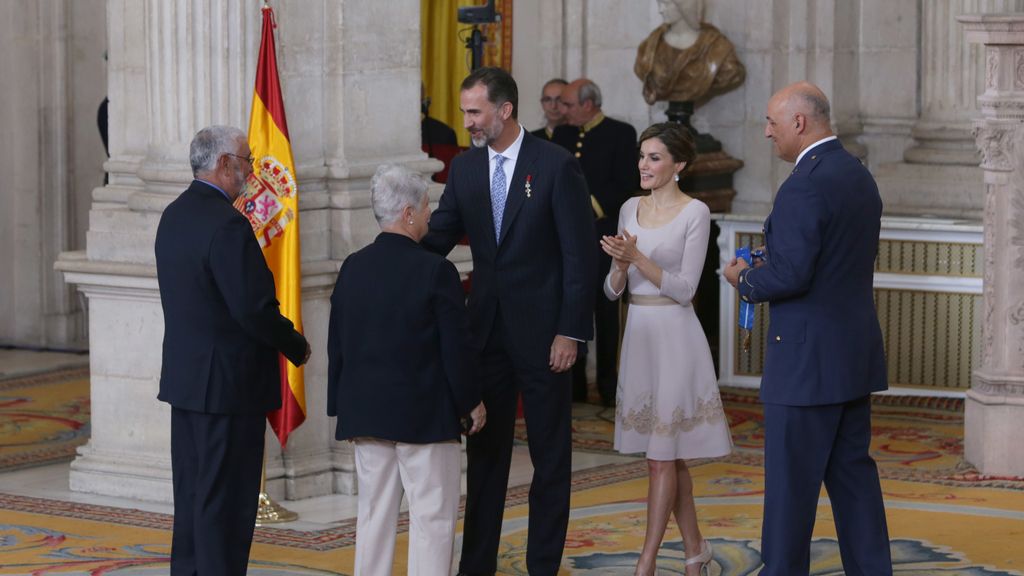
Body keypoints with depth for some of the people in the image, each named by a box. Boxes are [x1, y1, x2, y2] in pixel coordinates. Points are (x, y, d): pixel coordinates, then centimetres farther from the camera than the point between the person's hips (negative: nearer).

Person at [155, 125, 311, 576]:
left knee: (191, 491, 15)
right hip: (228, 383, -9)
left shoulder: (174, 215, 9)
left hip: (184, 376, 9)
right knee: (226, 497, -3)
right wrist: (297, 347, -6)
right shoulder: (227, 224, -19)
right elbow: (254, 309, -23)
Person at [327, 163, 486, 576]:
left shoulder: (353, 267, 3)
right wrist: (471, 401, 2)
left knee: (374, 514, 11)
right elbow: (455, 346, -11)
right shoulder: (435, 271, -13)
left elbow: (336, 344, 8)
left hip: (366, 413, 6)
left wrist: (343, 406, 16)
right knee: (432, 517, -1)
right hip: (425, 415, -6)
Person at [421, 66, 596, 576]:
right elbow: (438, 237, 5)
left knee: (550, 455, 5)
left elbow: (579, 255, -10)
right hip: (486, 328, 5)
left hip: (541, 330, -5)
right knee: (484, 451, 10)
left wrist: (570, 332, -13)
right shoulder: (464, 168, 5)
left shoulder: (557, 166, -10)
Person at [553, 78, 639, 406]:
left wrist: (594, 204, -14)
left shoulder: (621, 134, -1)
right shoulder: (562, 134, 15)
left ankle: (608, 387, 5)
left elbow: (627, 183, -8)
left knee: (605, 310, 0)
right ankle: (573, 384, 7)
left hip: (602, 233, -4)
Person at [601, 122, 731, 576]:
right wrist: (620, 264, -13)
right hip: (637, 334, 6)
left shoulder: (695, 213, -8)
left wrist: (638, 258, -22)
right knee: (670, 456, 13)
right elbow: (613, 290, 8)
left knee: (662, 454, -6)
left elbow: (685, 288, -13)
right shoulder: (630, 209, 9)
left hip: (674, 335, -6)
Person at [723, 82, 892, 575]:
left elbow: (789, 275, -24)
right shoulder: (860, 176, 11)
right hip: (856, 352, 9)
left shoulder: (804, 187, -19)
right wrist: (770, 263, 15)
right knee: (852, 470, 13)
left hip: (808, 358, -9)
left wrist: (745, 279, -5)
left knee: (791, 478, 0)